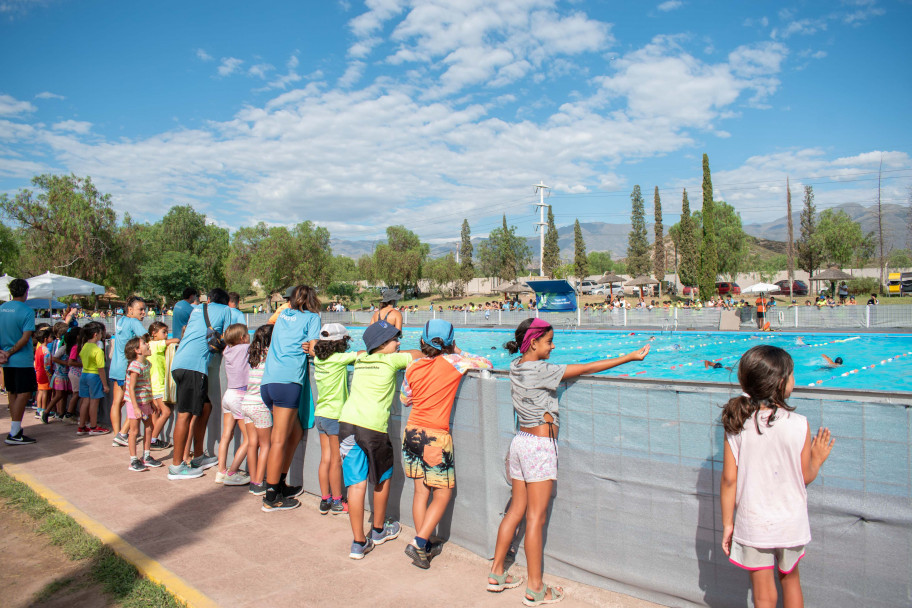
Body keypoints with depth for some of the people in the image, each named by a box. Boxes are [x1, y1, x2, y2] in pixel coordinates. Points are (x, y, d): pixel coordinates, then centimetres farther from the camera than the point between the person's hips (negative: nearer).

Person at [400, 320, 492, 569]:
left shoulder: (413, 366, 3)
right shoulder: (453, 361, -9)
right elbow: (487, 364, 0)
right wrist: (460, 353, 10)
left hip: (412, 433, 5)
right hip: (436, 436, -5)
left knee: (421, 491, 13)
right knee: (442, 496, 7)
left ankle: (424, 545, 19)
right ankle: (419, 542, 0)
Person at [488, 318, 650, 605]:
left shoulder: (515, 367, 5)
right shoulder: (540, 370, -18)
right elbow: (587, 369, -15)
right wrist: (630, 357, -9)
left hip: (521, 441, 8)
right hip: (540, 446, -8)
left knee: (516, 510, 16)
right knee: (536, 517, 0)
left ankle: (496, 573, 25)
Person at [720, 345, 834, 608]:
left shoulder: (736, 425, -14)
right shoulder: (799, 424, -17)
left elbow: (729, 479, -9)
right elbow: (805, 477, -7)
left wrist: (727, 523, 2)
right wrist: (818, 458, 14)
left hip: (752, 524, 0)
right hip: (790, 522, 0)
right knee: (790, 579, 26)